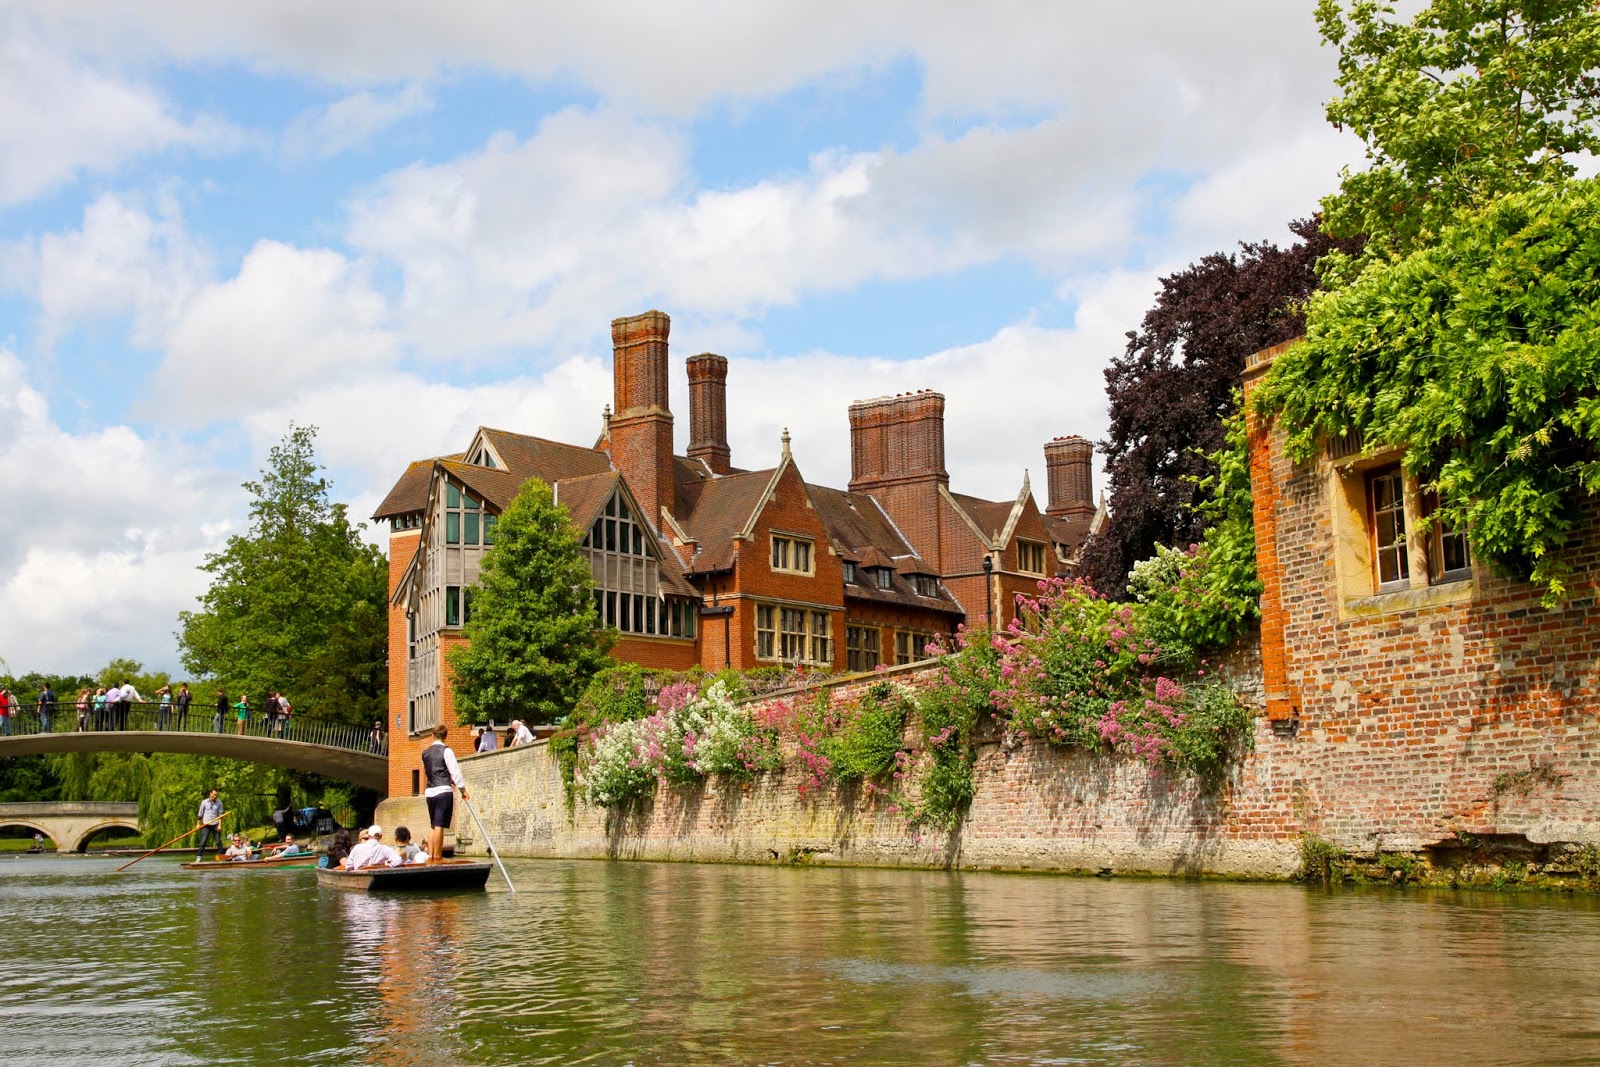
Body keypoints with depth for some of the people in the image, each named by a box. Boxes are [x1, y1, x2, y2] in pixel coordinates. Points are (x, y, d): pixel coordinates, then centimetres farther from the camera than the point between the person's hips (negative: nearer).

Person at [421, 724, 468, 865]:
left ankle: (430, 856, 12)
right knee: (439, 825, -6)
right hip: (443, 791, -6)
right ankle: (437, 857, -5)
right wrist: (462, 789, -4)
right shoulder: (446, 751, -7)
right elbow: (455, 771, -11)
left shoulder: (425, 752, 12)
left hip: (430, 791, 6)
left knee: (432, 825, 13)